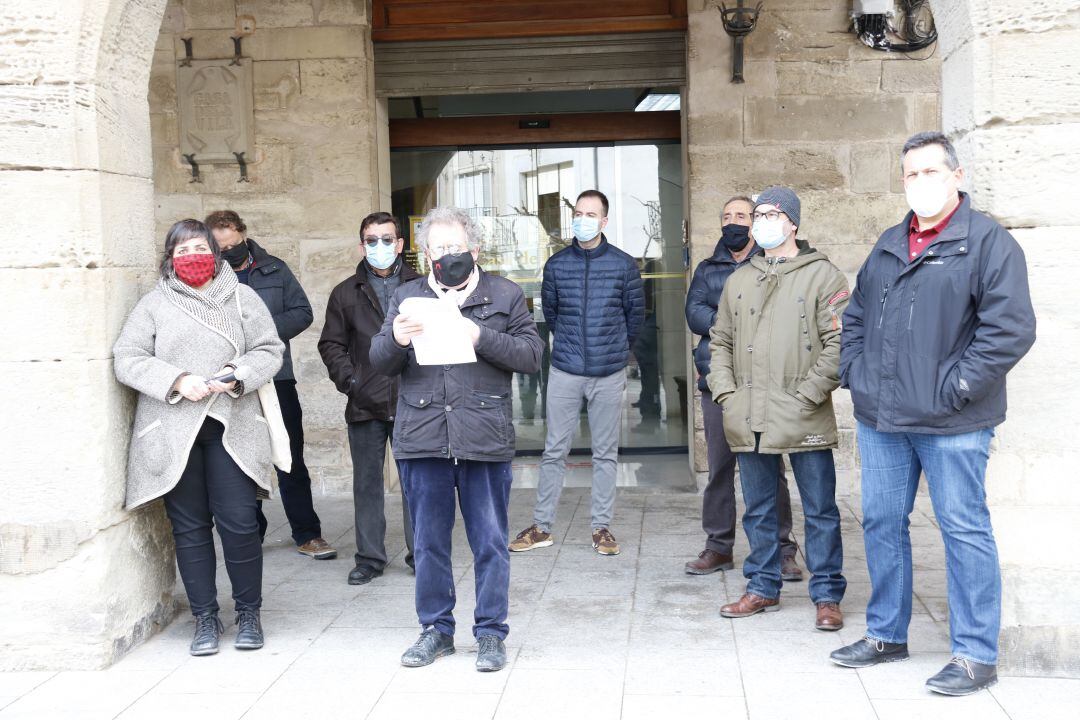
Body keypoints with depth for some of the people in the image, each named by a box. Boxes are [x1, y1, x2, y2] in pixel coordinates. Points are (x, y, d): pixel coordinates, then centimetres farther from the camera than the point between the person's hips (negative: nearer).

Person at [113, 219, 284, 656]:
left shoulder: (241, 297, 12)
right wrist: (176, 381, -12)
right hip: (172, 431, 0)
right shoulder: (154, 303, 9)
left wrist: (239, 374, -11)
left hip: (230, 426, 0)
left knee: (239, 522, -4)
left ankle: (248, 613, 12)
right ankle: (205, 618, 16)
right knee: (189, 526, 5)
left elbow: (270, 350, 8)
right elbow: (126, 358, 2)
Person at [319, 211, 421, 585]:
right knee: (367, 482, 7)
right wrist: (349, 380, -3)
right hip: (365, 404, 2)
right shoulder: (347, 293, 10)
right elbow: (331, 344, 11)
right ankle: (369, 556, 17)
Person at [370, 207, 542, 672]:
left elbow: (531, 355, -1)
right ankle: (436, 629, 24)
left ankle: (491, 633, 16)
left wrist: (481, 337, -14)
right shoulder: (407, 297, 14)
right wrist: (396, 340, -12)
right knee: (428, 542, 10)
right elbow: (380, 363, 10)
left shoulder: (504, 296, 7)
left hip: (484, 439, -2)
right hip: (421, 437, 2)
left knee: (489, 542, 4)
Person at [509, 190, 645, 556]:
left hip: (609, 374, 0)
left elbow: (636, 312, 11)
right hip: (565, 372, 1)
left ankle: (602, 526, 15)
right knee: (554, 451, 3)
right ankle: (541, 526, 11)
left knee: (606, 453, 7)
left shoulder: (624, 264, 0)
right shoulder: (557, 264, 3)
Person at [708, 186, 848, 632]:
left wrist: (807, 394, -13)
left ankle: (827, 595, 13)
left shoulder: (822, 275, -2)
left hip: (804, 419, -5)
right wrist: (725, 391, 6)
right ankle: (762, 588, 25)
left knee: (819, 510, 3)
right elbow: (720, 340, 20)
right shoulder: (739, 280, 15)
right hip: (748, 419, 5)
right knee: (758, 509, 13)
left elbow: (838, 342, -8)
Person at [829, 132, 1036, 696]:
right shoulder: (888, 245, 15)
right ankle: (886, 633, 28)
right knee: (882, 523, 13)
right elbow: (856, 315, 23)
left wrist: (953, 387, -16)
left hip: (951, 425, -7)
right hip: (879, 418, 7)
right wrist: (853, 370, 9)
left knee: (964, 531, 1)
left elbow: (1012, 327, -15)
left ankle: (976, 654, 12)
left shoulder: (989, 242, -6)